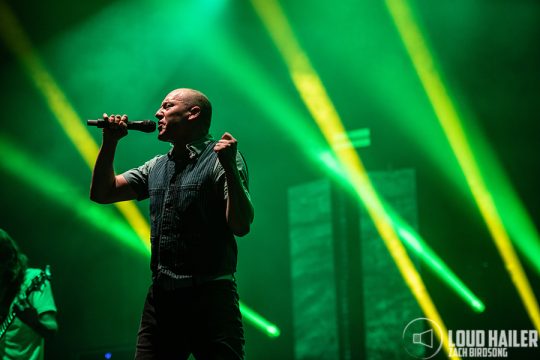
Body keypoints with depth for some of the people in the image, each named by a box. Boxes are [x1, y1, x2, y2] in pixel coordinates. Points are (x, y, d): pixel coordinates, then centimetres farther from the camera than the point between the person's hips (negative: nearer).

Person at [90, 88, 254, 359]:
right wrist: (110, 142, 9)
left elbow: (241, 226, -12)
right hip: (160, 297, 6)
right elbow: (102, 193, 19)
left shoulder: (221, 158, -2)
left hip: (210, 297, -6)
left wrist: (230, 168, -24)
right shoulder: (156, 167, 18)